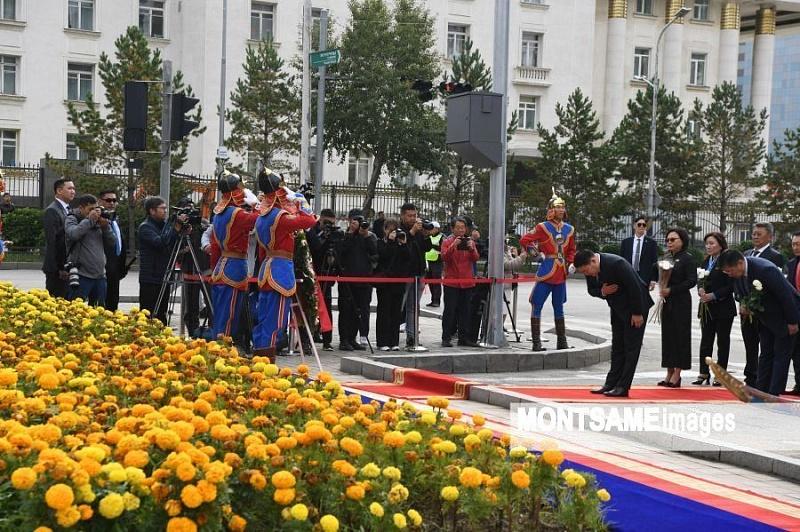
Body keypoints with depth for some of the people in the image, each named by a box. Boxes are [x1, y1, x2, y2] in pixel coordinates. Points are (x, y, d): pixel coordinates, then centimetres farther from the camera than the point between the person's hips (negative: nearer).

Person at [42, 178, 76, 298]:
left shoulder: (68, 210, 16)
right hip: (56, 270, -9)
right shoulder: (51, 211, -11)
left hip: (66, 268, 9)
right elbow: (51, 242, -17)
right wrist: (59, 268, -19)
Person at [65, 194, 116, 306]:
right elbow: (73, 234, -20)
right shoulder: (72, 219, 1)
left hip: (100, 275, 6)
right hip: (82, 276, -6)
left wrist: (105, 226, -3)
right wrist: (89, 220, -13)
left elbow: (111, 242, 12)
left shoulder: (98, 222, 14)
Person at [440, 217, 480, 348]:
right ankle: (446, 338, -2)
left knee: (465, 311, 6)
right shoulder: (447, 241, 1)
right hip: (451, 282, -4)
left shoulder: (470, 241, 11)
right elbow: (444, 257, -13)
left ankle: (464, 338, 11)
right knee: (449, 310, -4)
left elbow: (476, 258, 1)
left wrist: (472, 248, -17)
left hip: (467, 282, 4)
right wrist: (453, 246, -26)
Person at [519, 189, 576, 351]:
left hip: (561, 276, 5)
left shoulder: (569, 229, 10)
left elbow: (571, 250, 21)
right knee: (537, 306, -5)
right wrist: (537, 252, -11)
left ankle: (562, 342, 21)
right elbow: (524, 240, -6)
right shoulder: (543, 227, -6)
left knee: (559, 309, 14)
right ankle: (536, 342, -2)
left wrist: (570, 263, 6)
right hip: (545, 274, -5)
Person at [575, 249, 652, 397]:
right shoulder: (591, 269, -8)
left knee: (631, 346, -4)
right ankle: (611, 383, 14)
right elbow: (591, 290, 7)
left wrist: (637, 313, -19)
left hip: (635, 307, -8)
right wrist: (602, 292, -17)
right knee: (617, 346, 10)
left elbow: (635, 287, -25)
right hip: (618, 308, 8)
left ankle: (623, 386, -5)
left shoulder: (616, 263, -31)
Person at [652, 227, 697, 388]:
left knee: (680, 336, -4)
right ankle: (670, 373, 13)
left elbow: (691, 281, -14)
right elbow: (656, 271, 20)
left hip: (681, 302, -7)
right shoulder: (666, 258, 14)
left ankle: (677, 375, -1)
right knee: (667, 336, 8)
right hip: (666, 302, 7)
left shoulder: (687, 259, -7)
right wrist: (653, 282, -2)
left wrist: (671, 290, -17)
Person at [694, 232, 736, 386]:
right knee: (705, 340, 7)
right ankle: (704, 373, 11)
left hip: (723, 308, -6)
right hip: (707, 308, 7)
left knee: (723, 341, 3)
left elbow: (731, 285, -14)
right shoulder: (706, 261, 12)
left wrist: (713, 295, -17)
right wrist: (700, 290, -6)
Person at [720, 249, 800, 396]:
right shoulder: (737, 273, -9)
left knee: (781, 356, -4)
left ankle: (774, 394, -3)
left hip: (782, 319, -8)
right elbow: (741, 294, 11)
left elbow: (785, 295, -26)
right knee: (765, 355, 11)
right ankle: (761, 391, 15)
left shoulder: (765, 269, -33)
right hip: (765, 318, 8)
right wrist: (745, 307, -10)